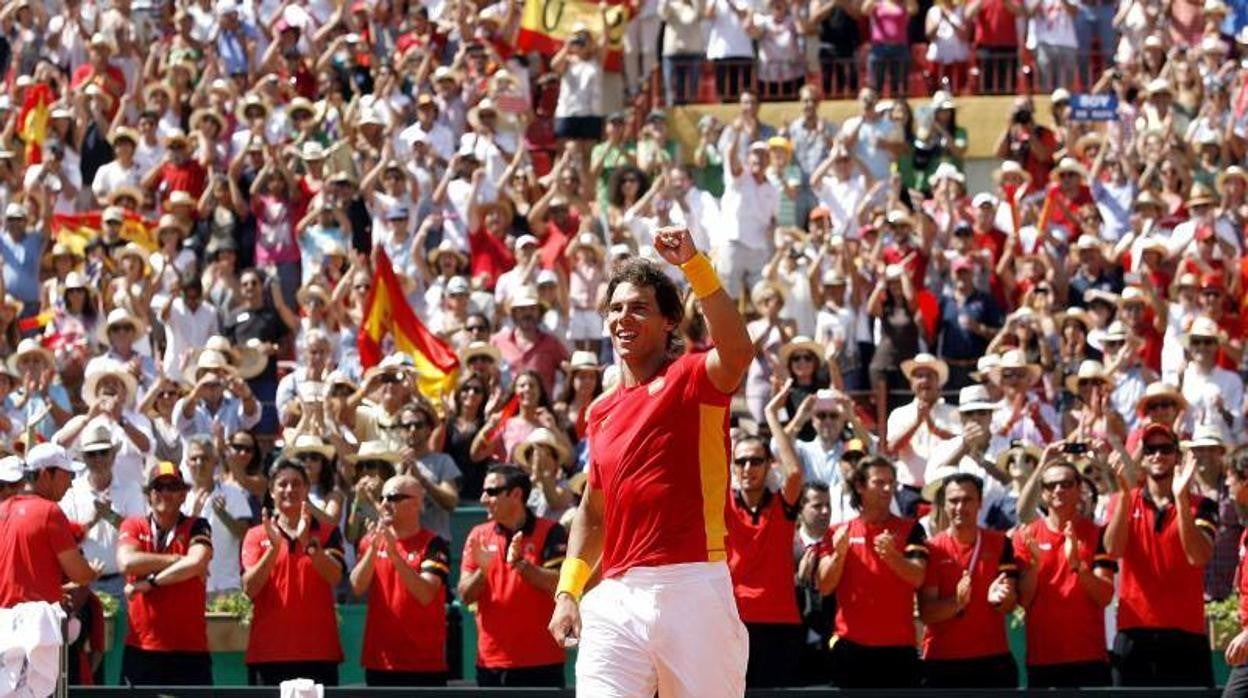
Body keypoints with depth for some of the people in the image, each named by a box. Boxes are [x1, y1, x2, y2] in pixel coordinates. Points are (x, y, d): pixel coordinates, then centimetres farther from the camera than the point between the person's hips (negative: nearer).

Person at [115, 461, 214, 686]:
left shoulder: (196, 528, 4)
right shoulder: (133, 526, 8)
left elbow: (196, 563, -16)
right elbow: (126, 563, -12)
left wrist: (150, 582, -14)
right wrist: (177, 560, -9)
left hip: (189, 650, -1)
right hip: (141, 649, 1)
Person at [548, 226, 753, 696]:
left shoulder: (692, 379, 1)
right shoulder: (602, 412, 19)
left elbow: (737, 354, -24)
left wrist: (694, 265, -30)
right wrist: (568, 591, 16)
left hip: (691, 589, -5)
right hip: (617, 597, 5)